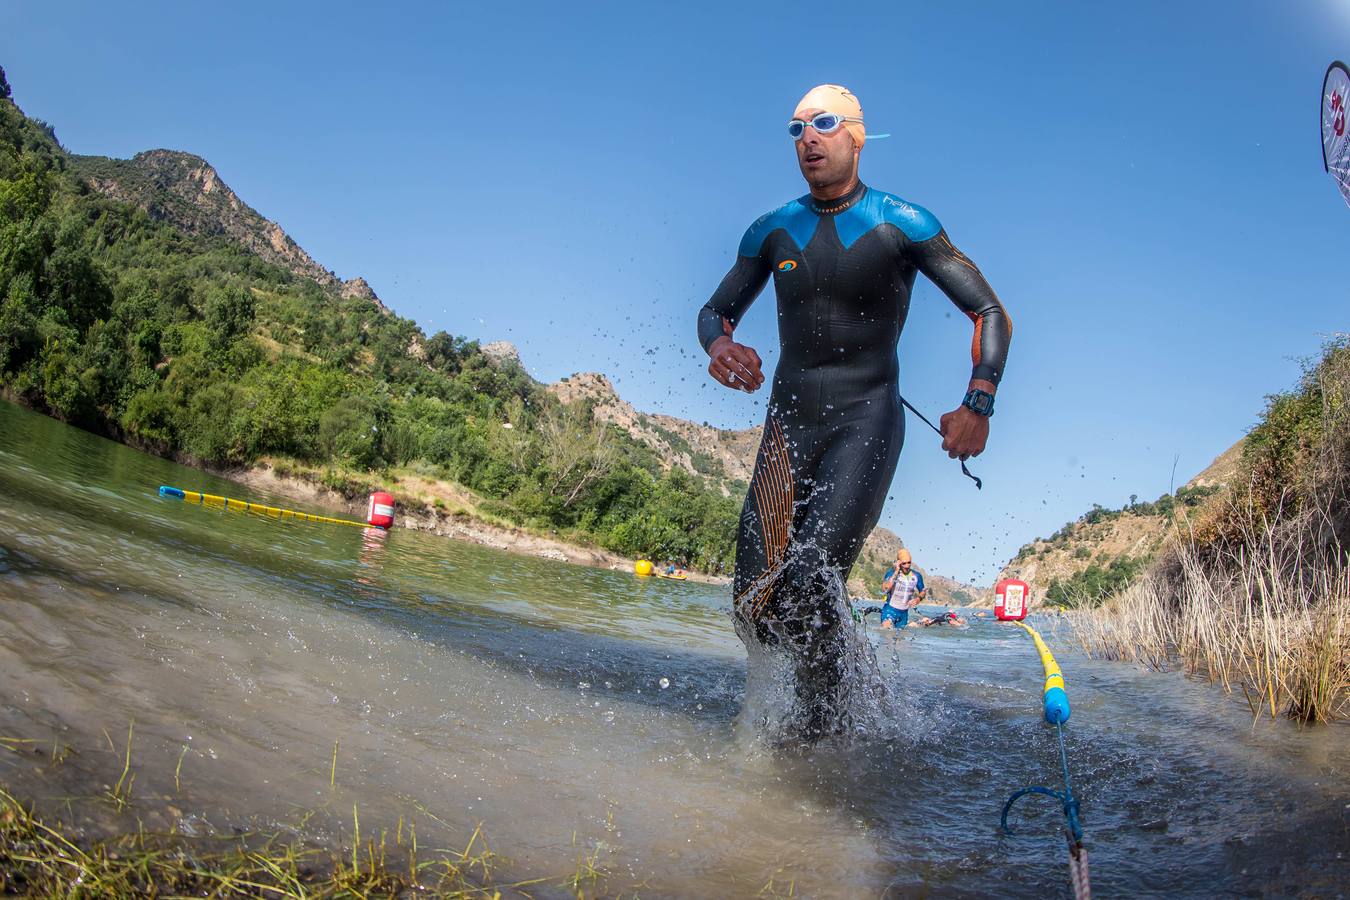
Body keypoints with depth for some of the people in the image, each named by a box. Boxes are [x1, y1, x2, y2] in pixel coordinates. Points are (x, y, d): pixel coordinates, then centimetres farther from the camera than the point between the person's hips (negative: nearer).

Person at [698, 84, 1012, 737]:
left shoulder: (902, 224, -2)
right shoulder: (772, 231, 8)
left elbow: (990, 313, 1)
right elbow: (714, 311, 16)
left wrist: (977, 405, -14)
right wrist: (719, 345, -10)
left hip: (866, 421, -3)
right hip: (788, 424, 4)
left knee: (809, 584, -22)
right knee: (754, 604, -4)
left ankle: (822, 728, 0)